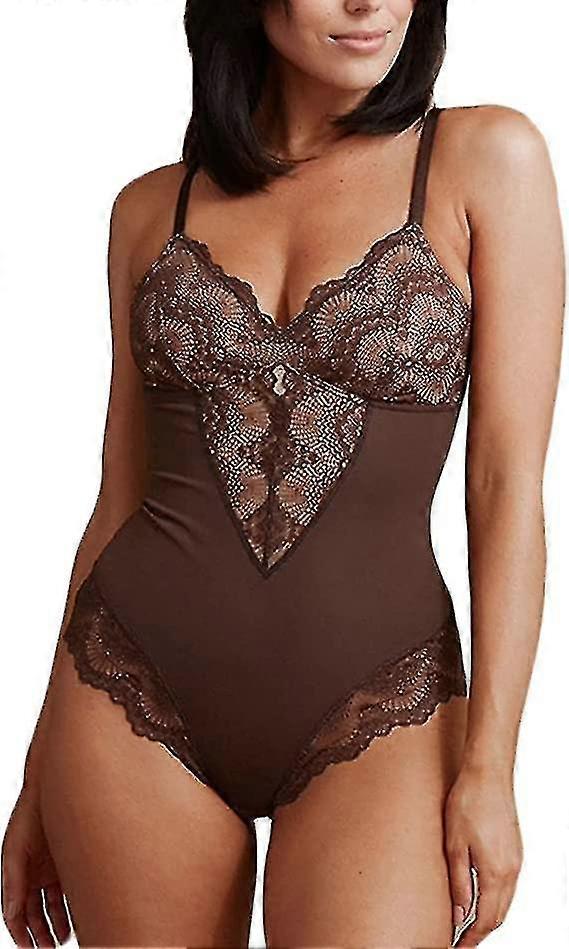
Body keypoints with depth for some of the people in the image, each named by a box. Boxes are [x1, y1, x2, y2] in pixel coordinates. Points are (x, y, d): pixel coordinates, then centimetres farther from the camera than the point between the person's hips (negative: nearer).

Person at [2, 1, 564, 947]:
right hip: (136, 693, 2)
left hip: (376, 703, -2)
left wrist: (489, 762, -8)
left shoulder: (484, 157, -1)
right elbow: (121, 492, 11)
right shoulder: (152, 208, 7)